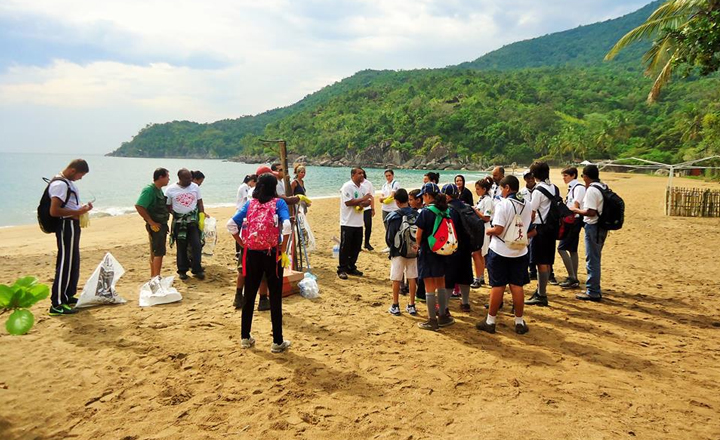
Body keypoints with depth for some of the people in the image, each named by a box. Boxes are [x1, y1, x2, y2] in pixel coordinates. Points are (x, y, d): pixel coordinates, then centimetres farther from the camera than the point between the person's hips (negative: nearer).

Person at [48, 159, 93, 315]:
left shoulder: (68, 182, 13)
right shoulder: (60, 184, -18)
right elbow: (54, 211, -25)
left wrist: (82, 209, 9)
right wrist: (77, 212, -20)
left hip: (72, 225, 11)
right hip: (66, 226, -11)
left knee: (73, 263, 18)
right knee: (65, 264, -8)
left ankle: (68, 296, 30)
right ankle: (57, 304, -4)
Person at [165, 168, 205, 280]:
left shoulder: (195, 187, 1)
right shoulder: (170, 189, -5)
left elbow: (200, 202, 7)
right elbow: (168, 206, 3)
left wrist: (202, 215, -2)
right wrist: (175, 214, -11)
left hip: (193, 220, 1)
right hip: (179, 222, -1)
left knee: (196, 245, -4)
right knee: (181, 247, 7)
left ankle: (197, 270, 4)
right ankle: (182, 270, 19)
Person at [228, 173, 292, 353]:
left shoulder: (249, 204, 5)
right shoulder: (279, 203, -4)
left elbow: (231, 225, -5)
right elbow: (287, 226, -21)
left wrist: (242, 244, 5)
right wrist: (283, 250, -10)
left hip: (252, 254, 3)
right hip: (272, 254, -3)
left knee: (249, 296, 14)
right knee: (275, 297, 5)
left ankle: (245, 337, 24)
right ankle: (277, 342, 11)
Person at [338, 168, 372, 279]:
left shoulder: (362, 188, 13)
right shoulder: (347, 186, -12)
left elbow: (368, 201, 13)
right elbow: (348, 202, -21)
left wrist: (363, 204, -9)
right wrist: (362, 199, -17)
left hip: (358, 223, 8)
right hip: (348, 223, -7)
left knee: (356, 247, 12)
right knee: (345, 247, -1)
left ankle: (351, 268, 24)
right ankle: (342, 270, 7)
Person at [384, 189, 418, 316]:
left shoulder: (393, 216, -13)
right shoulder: (416, 214, -3)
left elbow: (389, 237, -8)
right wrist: (416, 246, 12)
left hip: (398, 252, -3)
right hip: (413, 251, 4)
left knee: (396, 279, 7)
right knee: (412, 278, 11)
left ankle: (395, 306, 14)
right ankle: (411, 306, 18)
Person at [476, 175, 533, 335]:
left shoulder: (503, 204, -15)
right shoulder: (526, 205, 5)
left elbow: (498, 229, -20)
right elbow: (530, 230, 12)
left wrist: (488, 232, -1)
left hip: (500, 251, -5)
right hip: (519, 251, 5)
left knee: (497, 286, 2)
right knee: (517, 286, 10)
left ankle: (490, 321, 12)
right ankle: (519, 322, 16)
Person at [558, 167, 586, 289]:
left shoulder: (579, 187, -13)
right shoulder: (572, 187, 15)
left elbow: (575, 207, -19)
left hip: (574, 221, -10)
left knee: (561, 248, -11)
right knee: (572, 250, 11)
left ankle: (572, 277, -7)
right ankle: (574, 279, 17)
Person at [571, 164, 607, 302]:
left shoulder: (591, 190, -18)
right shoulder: (604, 187, 10)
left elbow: (590, 212, -24)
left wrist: (576, 210, -9)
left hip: (593, 226, -9)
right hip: (602, 226, 9)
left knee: (592, 259, -2)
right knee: (595, 258, 19)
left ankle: (593, 292, 5)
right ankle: (594, 289, 29)